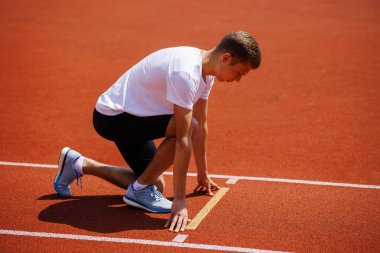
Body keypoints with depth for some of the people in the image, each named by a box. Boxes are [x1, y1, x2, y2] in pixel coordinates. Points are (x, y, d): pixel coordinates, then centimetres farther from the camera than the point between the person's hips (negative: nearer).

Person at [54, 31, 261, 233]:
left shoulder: (206, 69, 0)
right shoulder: (185, 73, -30)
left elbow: (201, 125, 11)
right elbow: (183, 139, -32)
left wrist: (203, 175, 17)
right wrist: (179, 202, -31)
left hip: (127, 115, 10)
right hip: (110, 117, -10)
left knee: (156, 185, 10)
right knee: (187, 125, -28)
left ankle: (78, 165, 23)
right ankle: (140, 189, -8)